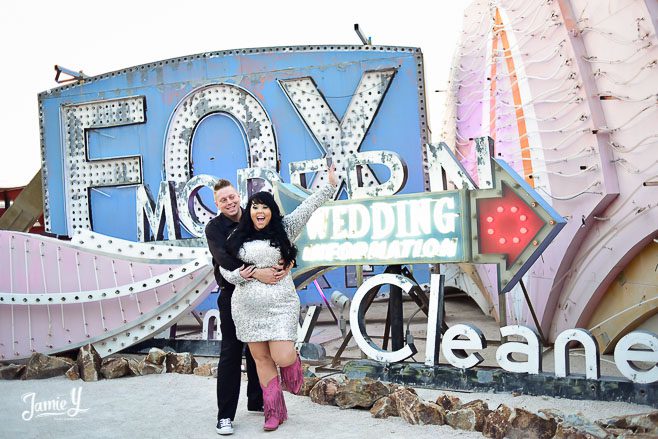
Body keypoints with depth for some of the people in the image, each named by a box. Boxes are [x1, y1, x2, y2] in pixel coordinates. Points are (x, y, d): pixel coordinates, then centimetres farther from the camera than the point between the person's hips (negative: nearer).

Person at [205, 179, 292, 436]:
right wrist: (256, 272, -35)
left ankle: (257, 401, 27)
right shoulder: (214, 227, -6)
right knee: (231, 352, -2)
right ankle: (225, 415, 5)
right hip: (232, 294, -3)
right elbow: (224, 258, -23)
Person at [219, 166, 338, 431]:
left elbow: (307, 207, -4)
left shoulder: (284, 229, 2)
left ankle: (293, 359, 28)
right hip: (247, 308, 3)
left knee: (281, 358, -11)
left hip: (280, 306, -2)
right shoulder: (238, 238, 7)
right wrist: (238, 275, -7)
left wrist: (330, 186, -10)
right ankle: (275, 412, 22)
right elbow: (224, 266, 13)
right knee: (262, 359, 8)